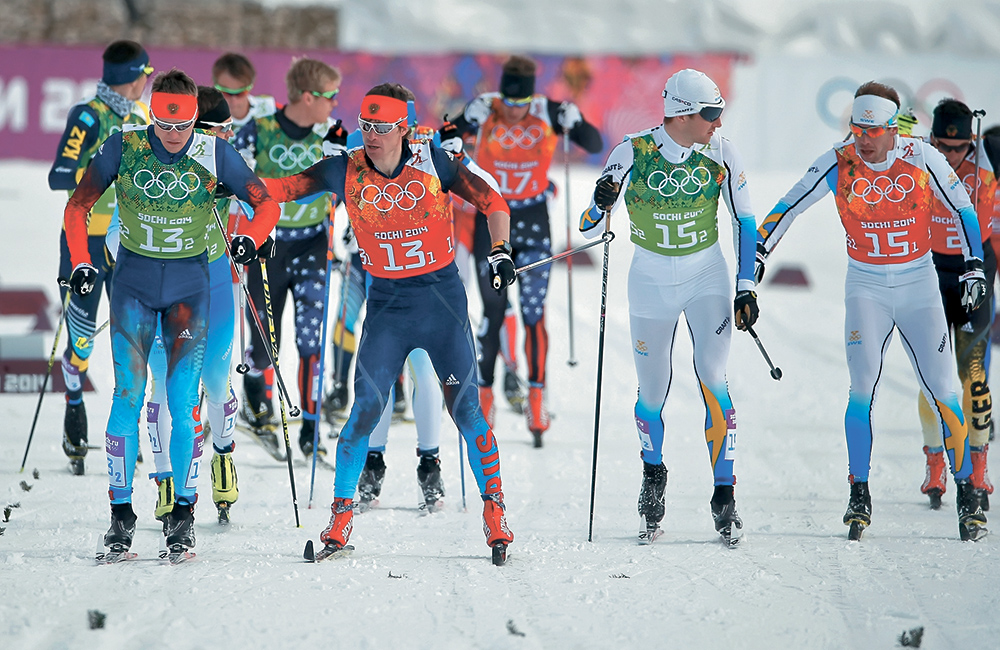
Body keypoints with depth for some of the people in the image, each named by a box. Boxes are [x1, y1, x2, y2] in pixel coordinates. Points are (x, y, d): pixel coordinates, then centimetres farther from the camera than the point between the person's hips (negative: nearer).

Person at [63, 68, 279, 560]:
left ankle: (183, 513, 3)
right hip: (133, 280, 0)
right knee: (128, 398, -7)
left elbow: (266, 204, 0)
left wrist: (250, 238, -20)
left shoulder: (214, 154, -7)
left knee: (183, 401, -8)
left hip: (189, 283, 0)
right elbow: (78, 206, 1)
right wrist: (80, 263, -11)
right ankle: (121, 514, 0)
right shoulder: (123, 147, -7)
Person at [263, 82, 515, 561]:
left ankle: (494, 512, 10)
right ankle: (341, 518, 2)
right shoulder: (346, 171, -5)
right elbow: (283, 188, -1)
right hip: (387, 304, 1)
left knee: (464, 409, -2)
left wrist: (501, 249, -13)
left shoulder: (432, 162, -8)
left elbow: (491, 200, 0)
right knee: (365, 410, -8)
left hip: (442, 295, -1)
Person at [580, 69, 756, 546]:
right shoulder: (632, 153, -15)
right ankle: (653, 476, 34)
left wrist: (746, 288, -5)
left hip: (708, 278, 0)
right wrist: (600, 205, -32)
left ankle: (724, 497, -8)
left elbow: (745, 223, 0)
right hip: (651, 281, 0)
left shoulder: (720, 154, -11)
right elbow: (589, 230, -10)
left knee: (714, 382, -13)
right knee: (652, 394, 5)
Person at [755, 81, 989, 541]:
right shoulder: (839, 163, -10)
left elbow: (962, 209, 1)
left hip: (919, 286, 0)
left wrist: (974, 265, -1)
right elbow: (791, 205, -1)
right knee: (863, 390, -13)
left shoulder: (922, 159, -11)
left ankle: (967, 496, 6)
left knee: (942, 392, -3)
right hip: (865, 287, 0)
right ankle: (859, 496, -4)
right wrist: (760, 249, -7)